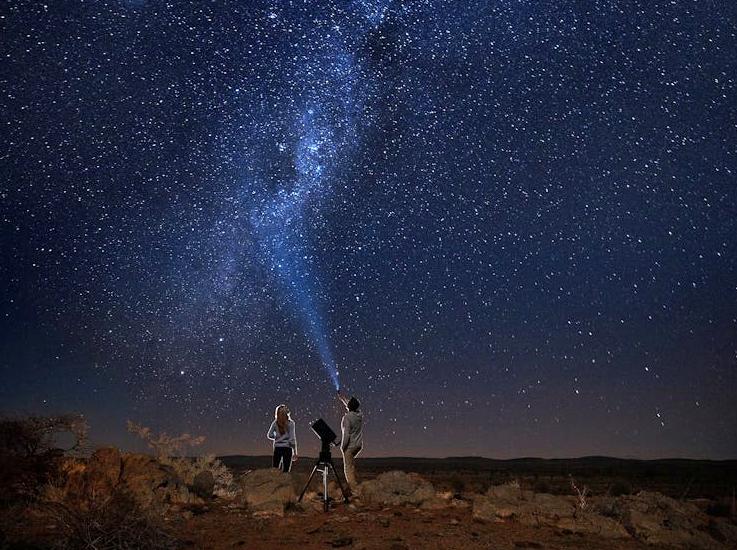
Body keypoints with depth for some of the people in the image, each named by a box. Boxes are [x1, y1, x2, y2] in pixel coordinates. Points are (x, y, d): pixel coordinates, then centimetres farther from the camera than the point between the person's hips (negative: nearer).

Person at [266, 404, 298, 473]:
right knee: (286, 470, 3)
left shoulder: (275, 423, 1)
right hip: (287, 448, -2)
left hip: (277, 448, 2)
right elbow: (292, 438, -8)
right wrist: (295, 452, -4)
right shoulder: (290, 423, -5)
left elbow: (269, 435, -1)